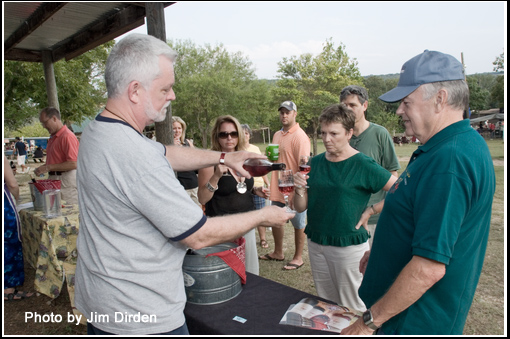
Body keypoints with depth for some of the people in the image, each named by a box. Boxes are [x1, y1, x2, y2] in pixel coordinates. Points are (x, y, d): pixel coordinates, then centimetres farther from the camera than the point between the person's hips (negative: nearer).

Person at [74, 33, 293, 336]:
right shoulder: (137, 157, -32)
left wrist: (223, 157, 11)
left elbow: (165, 154, 13)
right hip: (142, 316, -9)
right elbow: (199, 236, -25)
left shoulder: (97, 131, 0)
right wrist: (262, 217, -11)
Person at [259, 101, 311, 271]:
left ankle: (298, 257, 23)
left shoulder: (300, 136, -15)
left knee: (298, 225, 7)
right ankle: (278, 252, 36)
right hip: (277, 189, 8)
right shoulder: (276, 135, 11)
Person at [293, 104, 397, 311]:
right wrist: (300, 189, -15)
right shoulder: (315, 162, 2)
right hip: (316, 243, 5)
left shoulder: (363, 165, -12)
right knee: (325, 304, 21)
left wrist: (370, 211, -12)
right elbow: (301, 208, 4)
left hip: (349, 245, -5)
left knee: (352, 310, 10)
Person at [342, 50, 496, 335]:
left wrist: (370, 321, -21)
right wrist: (382, 252, 15)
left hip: (417, 322, -9)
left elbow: (430, 268, -32)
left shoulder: (448, 160, -30)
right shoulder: (467, 144, 5)